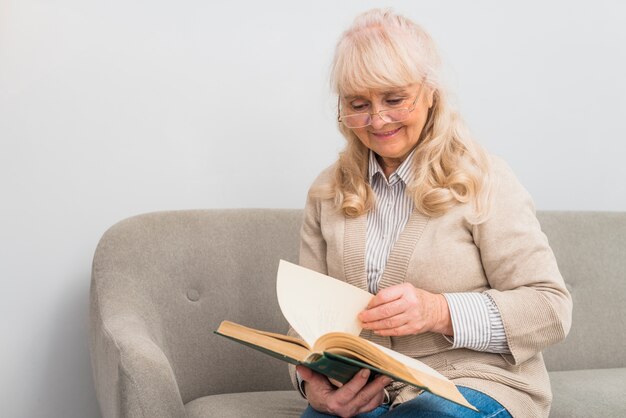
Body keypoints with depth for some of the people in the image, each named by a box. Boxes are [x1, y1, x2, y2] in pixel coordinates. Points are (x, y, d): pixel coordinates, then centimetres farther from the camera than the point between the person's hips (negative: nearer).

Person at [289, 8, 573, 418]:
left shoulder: (483, 180, -3)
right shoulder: (327, 193, 10)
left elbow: (551, 307, -7)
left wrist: (441, 312, -22)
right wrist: (312, 380, -15)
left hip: (475, 385, -2)